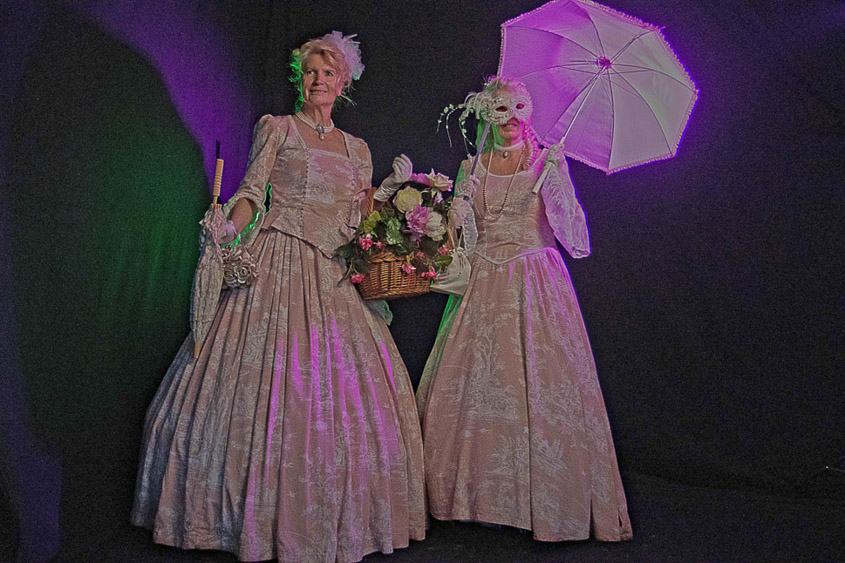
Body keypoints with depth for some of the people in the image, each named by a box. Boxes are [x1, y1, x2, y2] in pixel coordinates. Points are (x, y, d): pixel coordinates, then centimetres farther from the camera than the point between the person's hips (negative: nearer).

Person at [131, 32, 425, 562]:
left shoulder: (356, 149, 19)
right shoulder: (277, 128, 7)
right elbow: (251, 193, -3)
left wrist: (392, 186, 6)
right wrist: (227, 229, -19)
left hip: (331, 275, 4)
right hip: (277, 263, -4)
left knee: (338, 387, 1)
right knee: (268, 377, -7)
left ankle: (333, 516, 14)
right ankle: (263, 515, 6)